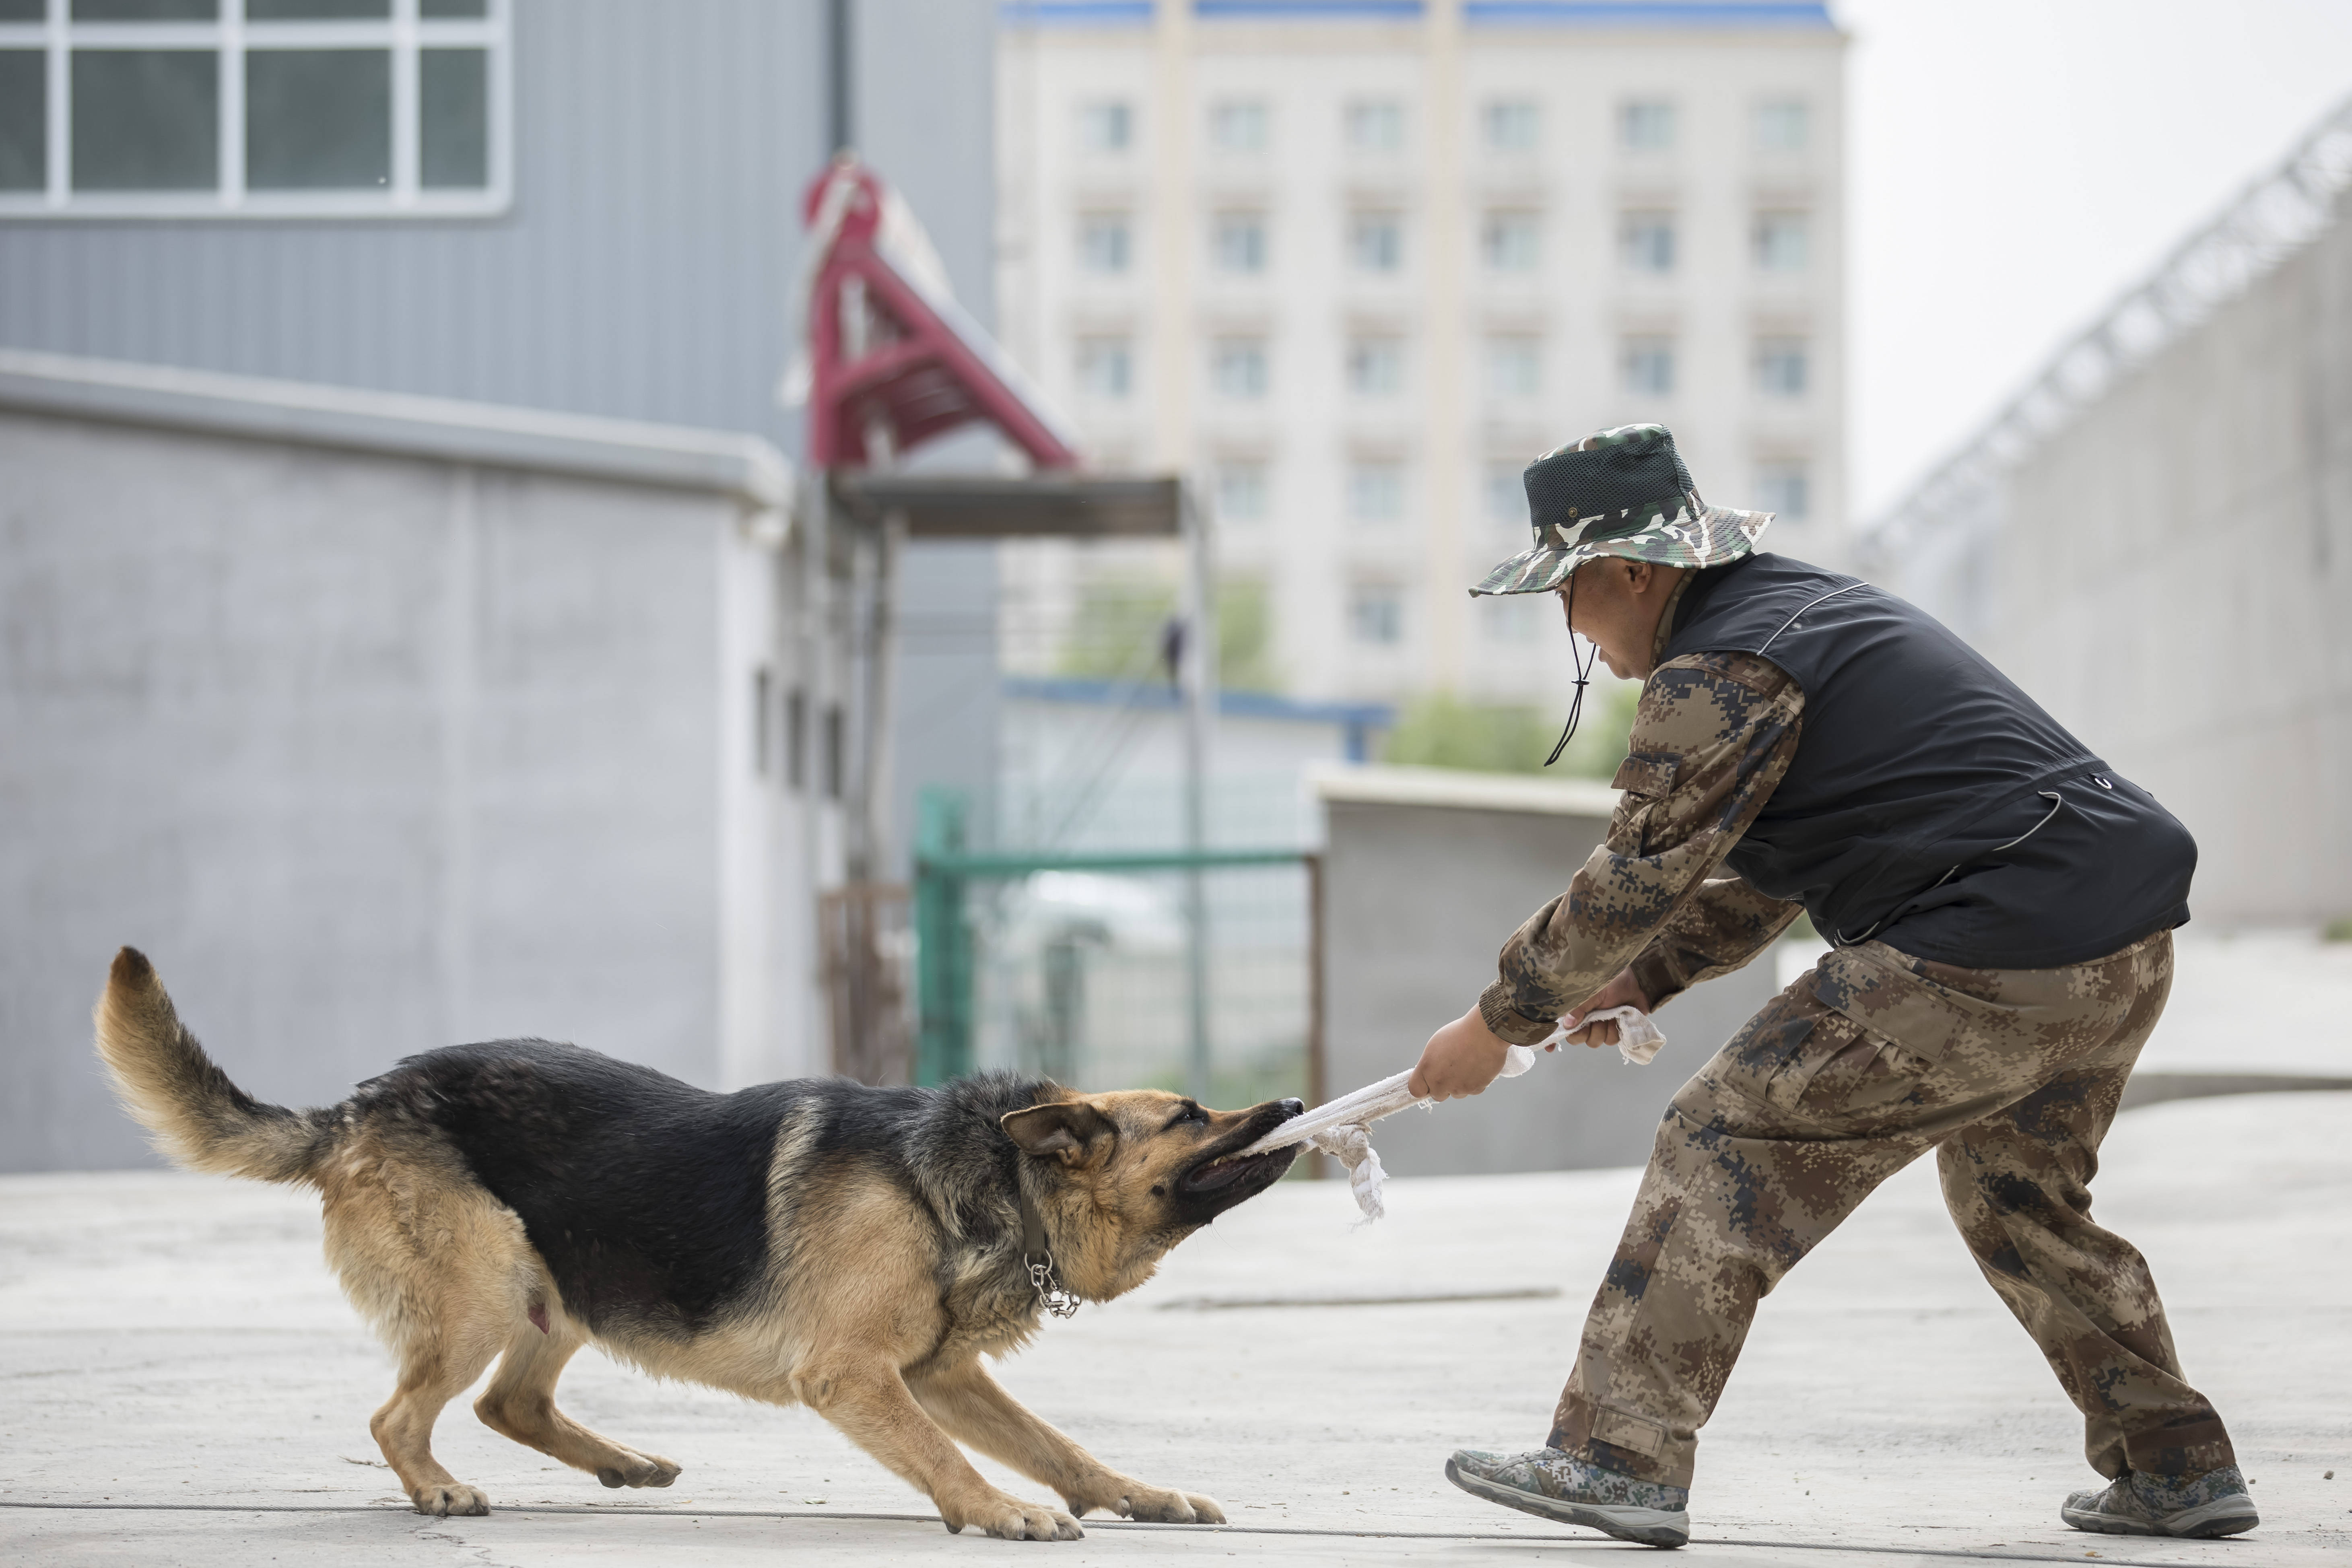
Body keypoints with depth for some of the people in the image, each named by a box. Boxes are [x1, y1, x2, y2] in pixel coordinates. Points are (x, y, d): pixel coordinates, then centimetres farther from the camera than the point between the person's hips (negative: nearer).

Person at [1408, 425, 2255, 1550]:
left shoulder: (1721, 674, -9)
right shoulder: (1810, 610, 23)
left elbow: (1635, 878, -7)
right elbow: (1765, 875, 30)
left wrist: (1499, 1023, 4)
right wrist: (1640, 979, 23)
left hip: (1993, 964, -10)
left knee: (1726, 1144, -5)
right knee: (2019, 1202, 28)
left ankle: (1617, 1456, -8)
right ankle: (2176, 1469, 29)